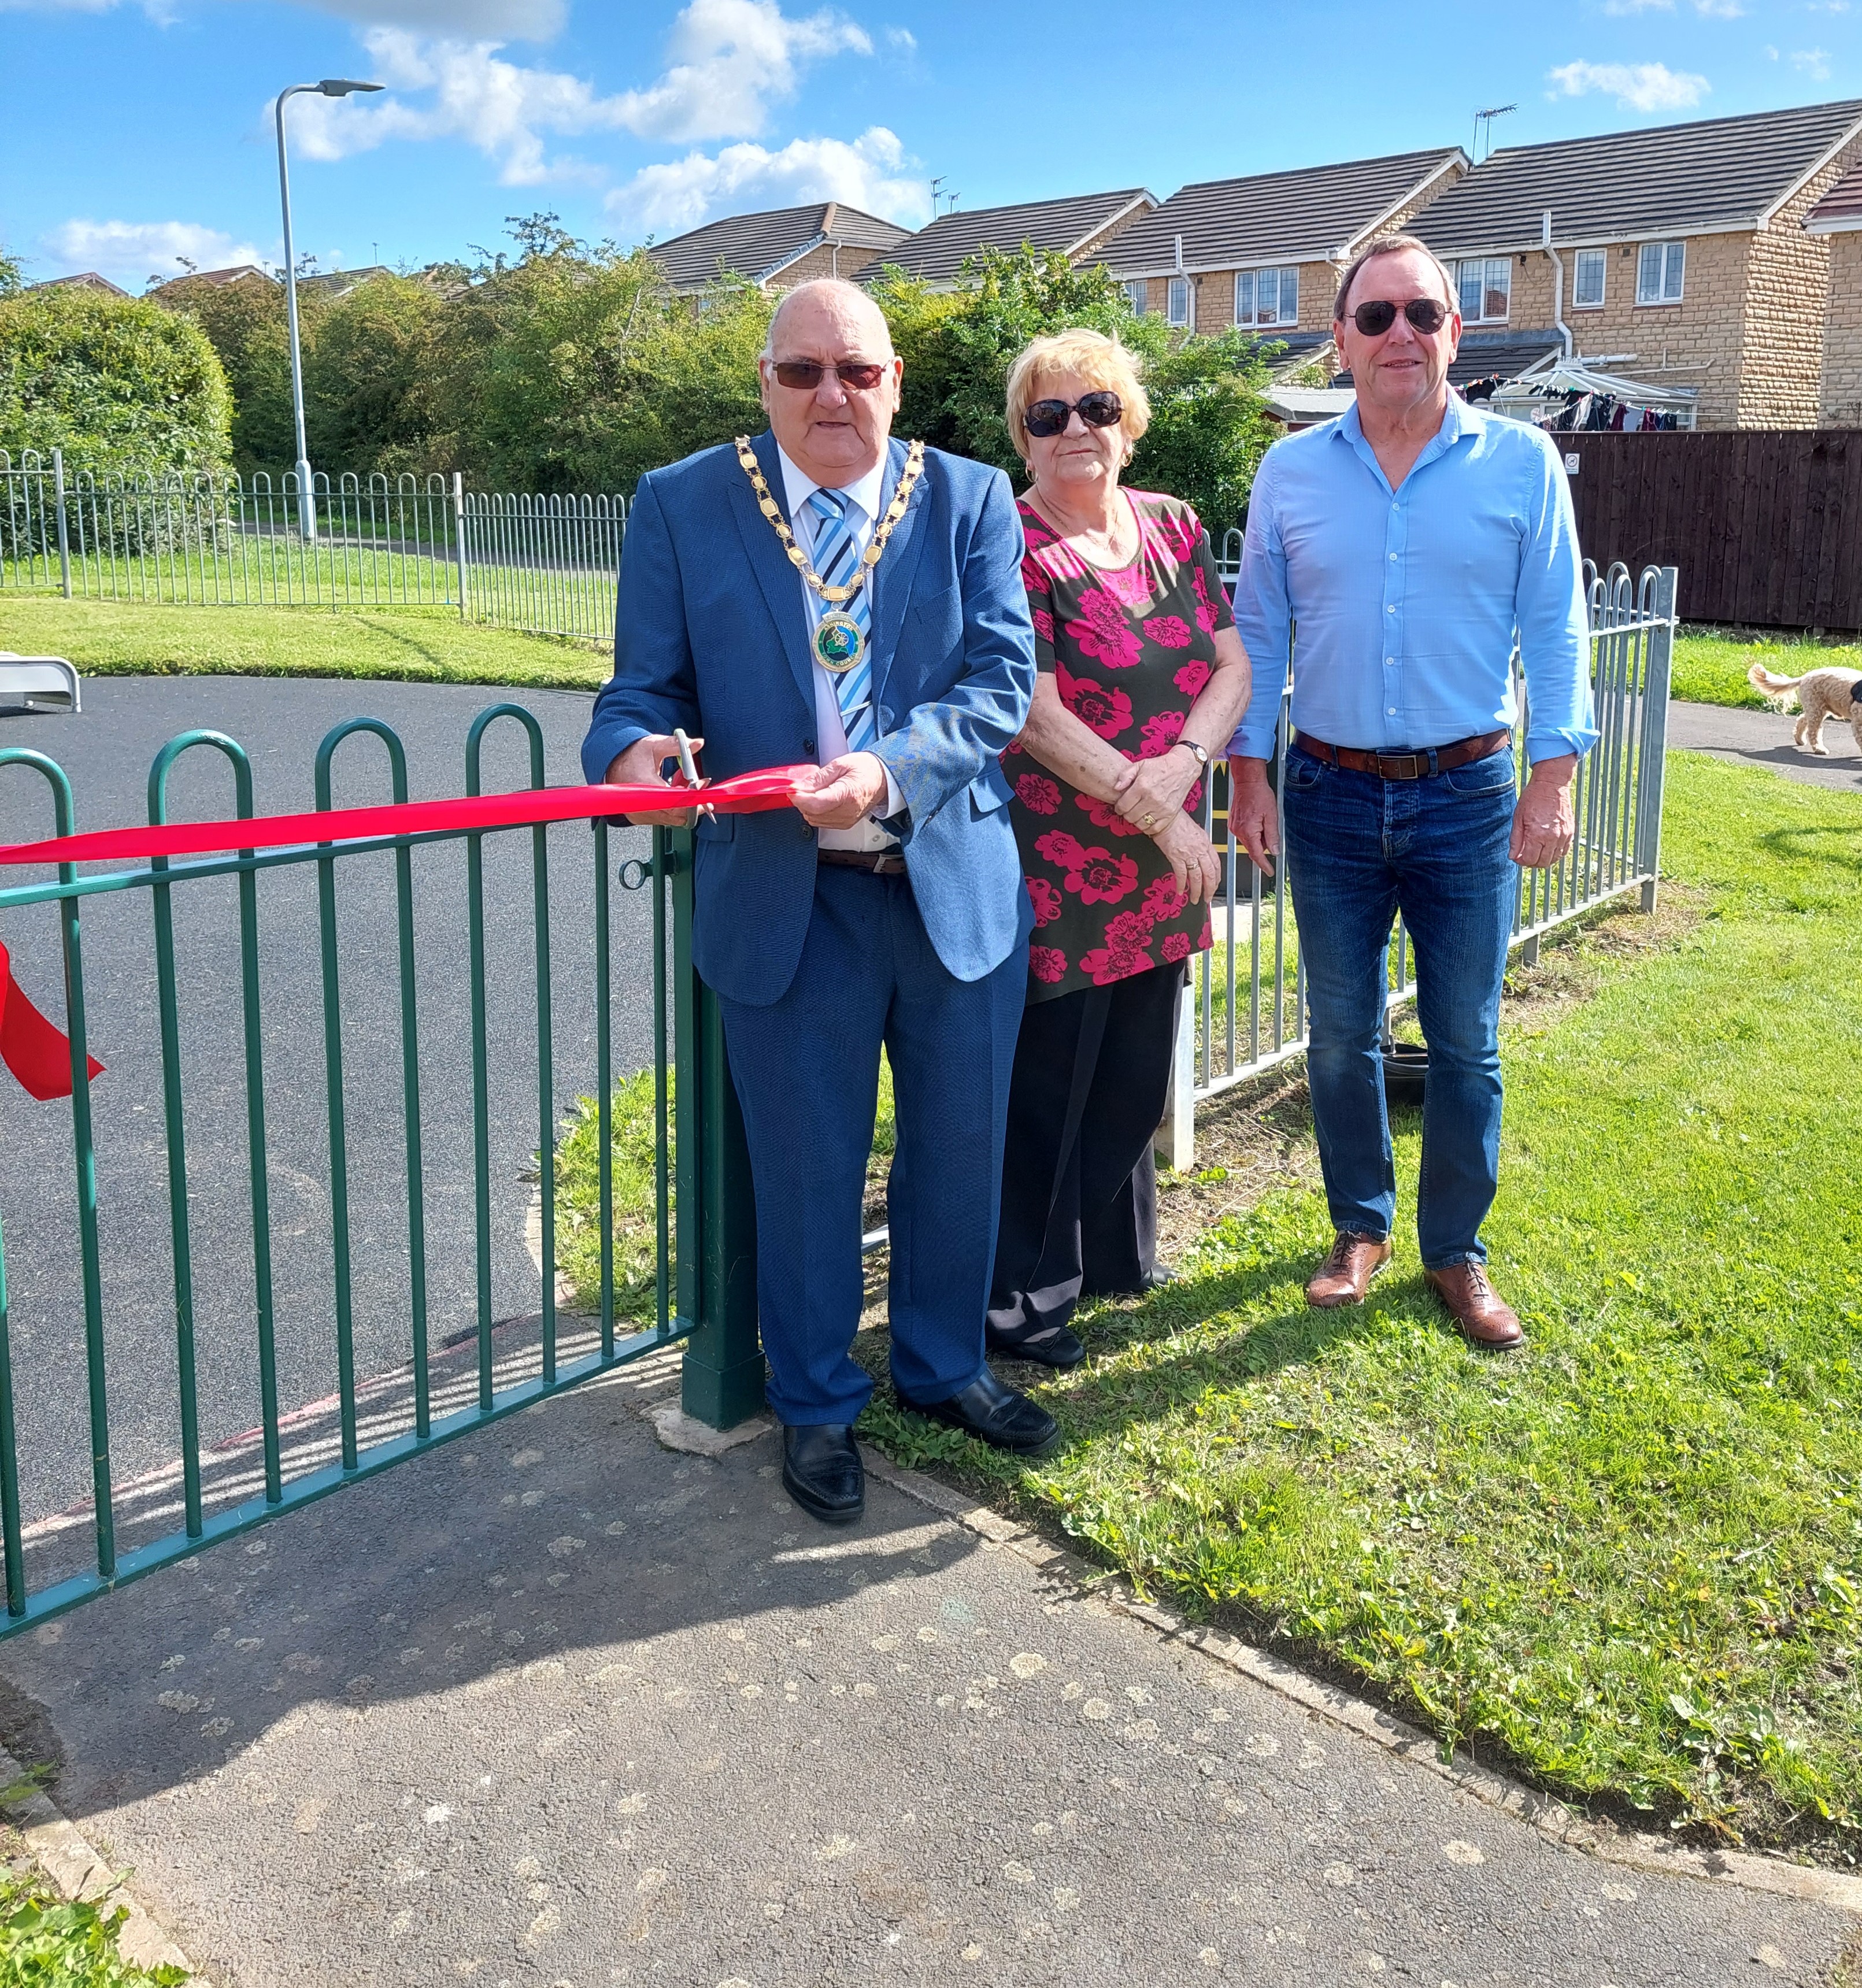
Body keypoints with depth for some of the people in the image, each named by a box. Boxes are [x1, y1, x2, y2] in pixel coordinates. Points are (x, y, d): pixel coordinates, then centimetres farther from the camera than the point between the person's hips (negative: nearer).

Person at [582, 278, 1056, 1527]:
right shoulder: (681, 508, 0)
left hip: (958, 884, 2)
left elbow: (1002, 678, -8)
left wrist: (885, 771, -25)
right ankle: (817, 1407, 33)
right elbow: (648, 685, 0)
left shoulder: (971, 501, 2)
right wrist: (635, 747, -25)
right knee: (807, 1169, 10)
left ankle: (945, 1367, 40)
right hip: (784, 899, -1)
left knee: (962, 1148, 15)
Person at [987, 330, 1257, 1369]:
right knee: (1046, 1077, 2)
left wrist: (1182, 762, -14)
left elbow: (1233, 667, 5)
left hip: (1163, 866, 6)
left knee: (1139, 1068, 16)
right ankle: (1021, 1292, 18)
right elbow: (1036, 713, -17)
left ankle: (1115, 1249, 37)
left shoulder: (1174, 527, 10)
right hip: (1057, 867, -6)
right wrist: (1157, 812, -18)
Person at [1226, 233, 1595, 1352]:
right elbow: (1257, 632, 7)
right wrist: (1249, 768, 1)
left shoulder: (1522, 462, -1)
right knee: (1342, 1034, 10)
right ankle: (1362, 1226, 29)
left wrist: (1554, 777, -7)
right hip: (1332, 797, 2)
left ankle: (1457, 1250, 22)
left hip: (1469, 797, -1)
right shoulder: (1291, 471, 4)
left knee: (1466, 1042, 6)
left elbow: (1555, 632, 0)